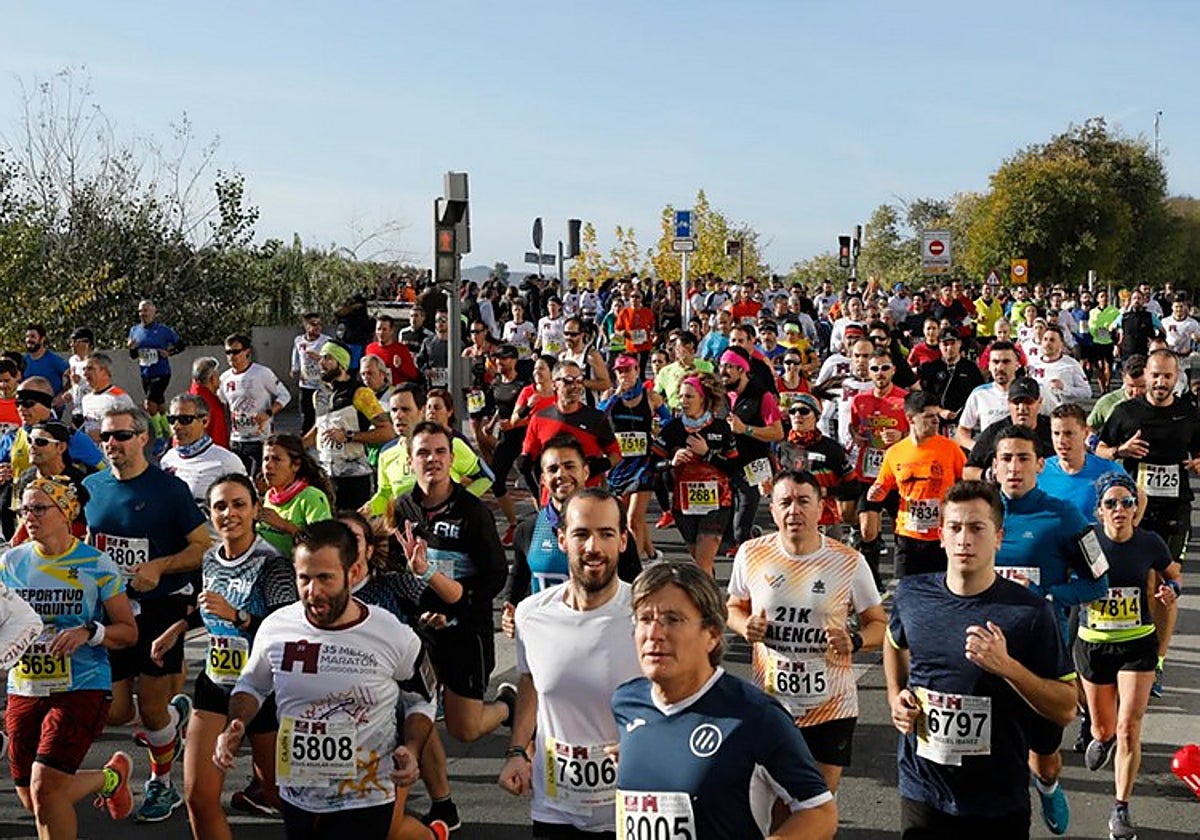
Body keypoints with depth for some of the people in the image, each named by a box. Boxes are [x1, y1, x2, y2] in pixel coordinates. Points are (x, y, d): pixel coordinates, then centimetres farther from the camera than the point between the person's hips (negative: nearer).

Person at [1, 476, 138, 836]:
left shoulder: (96, 565, -5)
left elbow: (128, 631, -1)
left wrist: (88, 632, -19)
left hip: (81, 688, -5)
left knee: (45, 787, -16)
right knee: (32, 800, 11)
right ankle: (111, 777, 37)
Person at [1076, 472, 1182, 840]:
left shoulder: (1150, 543, -8)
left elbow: (1174, 573, 11)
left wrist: (1172, 589, -11)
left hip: (1138, 646, 0)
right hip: (1093, 645, 0)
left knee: (1129, 729, -9)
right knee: (1104, 729, 14)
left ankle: (1121, 810, 4)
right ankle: (1100, 738, 53)